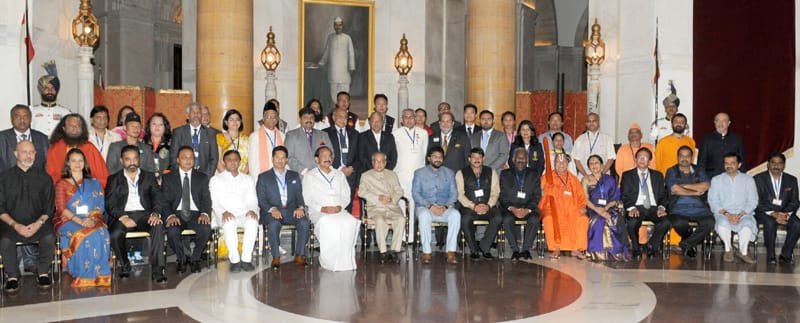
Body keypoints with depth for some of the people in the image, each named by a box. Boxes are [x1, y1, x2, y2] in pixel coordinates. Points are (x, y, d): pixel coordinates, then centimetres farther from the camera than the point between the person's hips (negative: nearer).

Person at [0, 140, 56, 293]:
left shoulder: (44, 177, 8)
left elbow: (49, 207, 6)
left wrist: (39, 223, -13)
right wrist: (15, 225, -13)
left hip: (38, 222, 0)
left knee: (49, 238, -30)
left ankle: (43, 273, -6)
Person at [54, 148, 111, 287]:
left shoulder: (94, 183, 20)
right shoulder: (62, 184, 14)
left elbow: (100, 206, 10)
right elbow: (61, 209, 1)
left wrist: (92, 219, -12)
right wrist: (79, 220, -16)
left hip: (92, 220, 2)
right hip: (68, 221, -2)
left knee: (101, 233, -33)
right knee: (82, 235, -35)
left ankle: (99, 274, -31)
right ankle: (83, 275, -31)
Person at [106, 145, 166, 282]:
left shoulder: (149, 177, 19)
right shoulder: (114, 179, 15)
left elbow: (157, 198, 7)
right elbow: (110, 204, 3)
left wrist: (155, 213, -16)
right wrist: (122, 217, -16)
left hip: (144, 214, 0)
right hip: (123, 215, 0)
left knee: (158, 227, -33)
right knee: (115, 234, -32)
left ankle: (157, 269, -31)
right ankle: (124, 265, -3)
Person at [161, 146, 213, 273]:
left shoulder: (202, 177, 14)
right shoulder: (168, 178, 12)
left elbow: (206, 199, 5)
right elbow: (164, 201, 3)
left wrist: (205, 214, -17)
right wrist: (170, 215, -18)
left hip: (196, 214, 1)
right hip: (177, 214, 0)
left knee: (206, 229, -32)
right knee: (172, 231, -34)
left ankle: (194, 259, -7)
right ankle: (181, 259, -5)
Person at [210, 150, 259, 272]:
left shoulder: (248, 179, 22)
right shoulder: (216, 180, 14)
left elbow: (252, 200, 14)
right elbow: (215, 202, 3)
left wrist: (252, 210, -11)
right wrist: (223, 212, -18)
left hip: (244, 214, 2)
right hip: (226, 215, -2)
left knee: (253, 222, -35)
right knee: (229, 223, -38)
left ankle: (246, 259, -30)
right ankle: (234, 260, -32)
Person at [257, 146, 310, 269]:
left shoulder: (294, 176, 21)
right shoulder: (263, 177, 12)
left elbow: (299, 196, 14)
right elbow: (261, 200, 4)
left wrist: (300, 207, -8)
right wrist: (272, 209, -16)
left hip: (291, 210, 2)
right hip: (272, 212, -2)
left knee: (305, 222, -29)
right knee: (274, 224, -37)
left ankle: (299, 255, -19)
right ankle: (276, 257, -25)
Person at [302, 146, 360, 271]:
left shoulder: (339, 175, 24)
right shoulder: (309, 176, 13)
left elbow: (346, 196, 17)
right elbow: (307, 199, 3)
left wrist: (340, 206, -6)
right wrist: (321, 208, -13)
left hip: (339, 210, 3)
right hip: (319, 212, -3)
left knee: (350, 222, -32)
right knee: (328, 223, -38)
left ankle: (345, 260, -26)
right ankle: (329, 261, -29)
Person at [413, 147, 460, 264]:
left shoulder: (449, 173, 15)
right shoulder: (419, 173, 9)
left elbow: (454, 193, 7)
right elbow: (415, 193, -1)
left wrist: (446, 206, -13)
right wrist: (430, 206, -16)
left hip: (445, 208, 2)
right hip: (425, 207, -1)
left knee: (456, 214, -31)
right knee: (424, 215, -37)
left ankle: (451, 251, -30)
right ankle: (426, 252, -29)